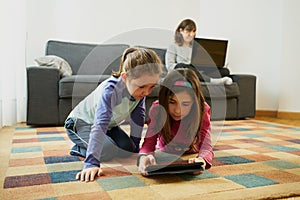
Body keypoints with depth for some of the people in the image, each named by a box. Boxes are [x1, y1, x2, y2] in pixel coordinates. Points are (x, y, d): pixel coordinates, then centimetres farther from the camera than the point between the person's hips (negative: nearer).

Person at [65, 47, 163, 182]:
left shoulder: (139, 90, -19)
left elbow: (137, 116, -6)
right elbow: (99, 126, -47)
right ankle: (79, 148, 4)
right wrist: (92, 163, -53)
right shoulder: (110, 91, -40)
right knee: (108, 152, -26)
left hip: (109, 124, 7)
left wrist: (135, 146, -1)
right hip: (80, 123, -7)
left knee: (128, 149, -6)